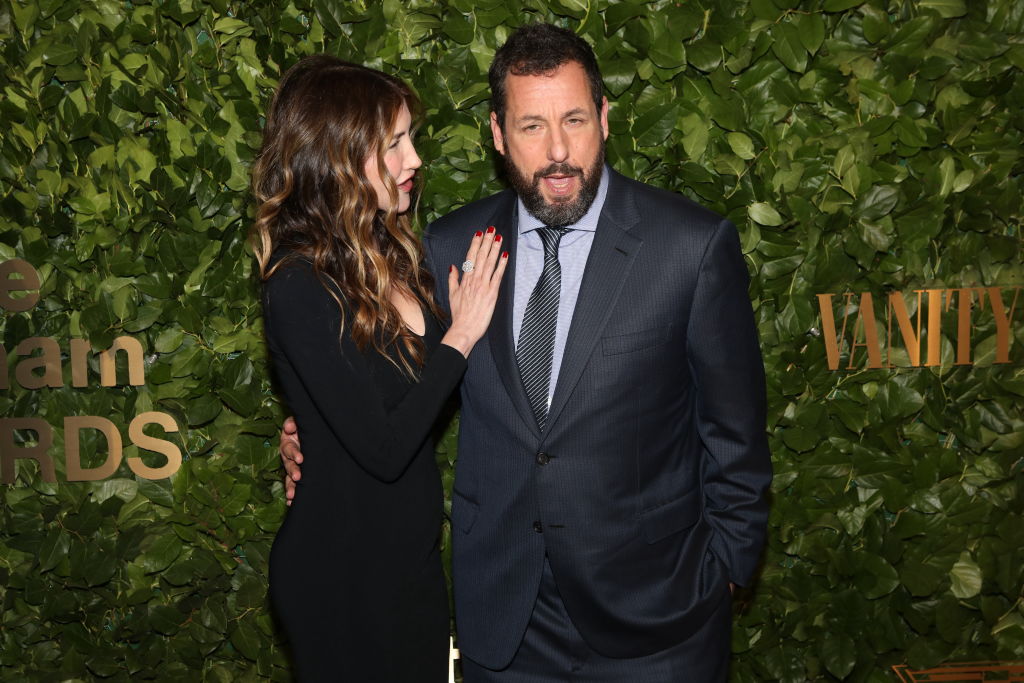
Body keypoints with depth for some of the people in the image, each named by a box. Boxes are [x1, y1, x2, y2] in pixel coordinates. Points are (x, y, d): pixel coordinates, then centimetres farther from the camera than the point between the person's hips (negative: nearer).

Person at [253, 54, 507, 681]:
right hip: (346, 576, -7)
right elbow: (383, 447, -25)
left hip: (411, 555, 8)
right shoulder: (300, 288, -24)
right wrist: (461, 334, -20)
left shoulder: (389, 254, 0)